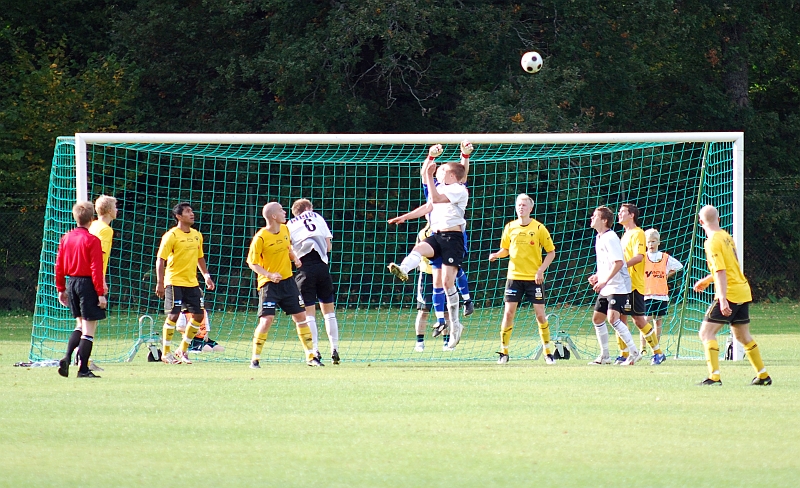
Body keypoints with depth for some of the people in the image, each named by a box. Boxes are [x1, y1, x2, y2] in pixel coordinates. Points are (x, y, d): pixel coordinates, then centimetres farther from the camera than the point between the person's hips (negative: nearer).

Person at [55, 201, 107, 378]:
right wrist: (100, 293, -13)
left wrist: (61, 289, 17)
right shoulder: (93, 241, -13)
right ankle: (83, 369, -2)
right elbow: (96, 269, -15)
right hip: (87, 284, -7)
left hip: (72, 283, 7)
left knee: (81, 325, 20)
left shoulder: (65, 238, 6)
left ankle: (67, 357, 3)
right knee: (89, 328, -1)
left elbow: (59, 266, 9)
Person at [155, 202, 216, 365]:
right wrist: (160, 283, -16)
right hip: (174, 282, -7)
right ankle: (166, 353, 4)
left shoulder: (197, 235, 11)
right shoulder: (171, 236, -9)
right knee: (173, 315, -9)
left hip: (192, 282, 7)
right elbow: (160, 259, -10)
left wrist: (206, 276, 14)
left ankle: (183, 350, 16)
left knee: (199, 315, 2)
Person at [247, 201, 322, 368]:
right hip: (269, 284, -6)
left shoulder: (285, 229, 4)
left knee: (301, 316, 7)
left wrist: (295, 258, 1)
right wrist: (269, 275, -23)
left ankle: (311, 356, 16)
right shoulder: (260, 238, -16)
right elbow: (252, 263, -11)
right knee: (267, 319, -16)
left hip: (287, 281, 6)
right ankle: (255, 359, -4)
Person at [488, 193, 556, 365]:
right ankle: (503, 352, 4)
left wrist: (541, 270, -10)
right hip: (514, 276, 2)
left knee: (540, 314, -1)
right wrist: (497, 255, -6)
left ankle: (548, 352, 10)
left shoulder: (539, 228, -4)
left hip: (534, 278, -2)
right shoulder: (510, 227, 4)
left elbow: (551, 252, 1)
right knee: (508, 313, -4)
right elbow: (505, 249, 16)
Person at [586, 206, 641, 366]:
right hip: (606, 288, 10)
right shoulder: (599, 238, 15)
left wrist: (604, 281, -26)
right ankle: (604, 356, 20)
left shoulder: (610, 238, -15)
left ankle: (634, 352, -16)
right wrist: (597, 276, 12)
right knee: (597, 318, 12)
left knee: (613, 318, -21)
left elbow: (618, 263, -24)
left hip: (618, 286, -10)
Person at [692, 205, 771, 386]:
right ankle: (763, 376, 26)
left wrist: (723, 300, -26)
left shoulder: (713, 242, -14)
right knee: (743, 336, 20)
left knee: (706, 333, -8)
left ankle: (714, 377, -18)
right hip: (743, 292, 9)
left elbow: (721, 272, -22)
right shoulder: (726, 236, 12)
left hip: (729, 293, -9)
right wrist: (706, 281, 38)